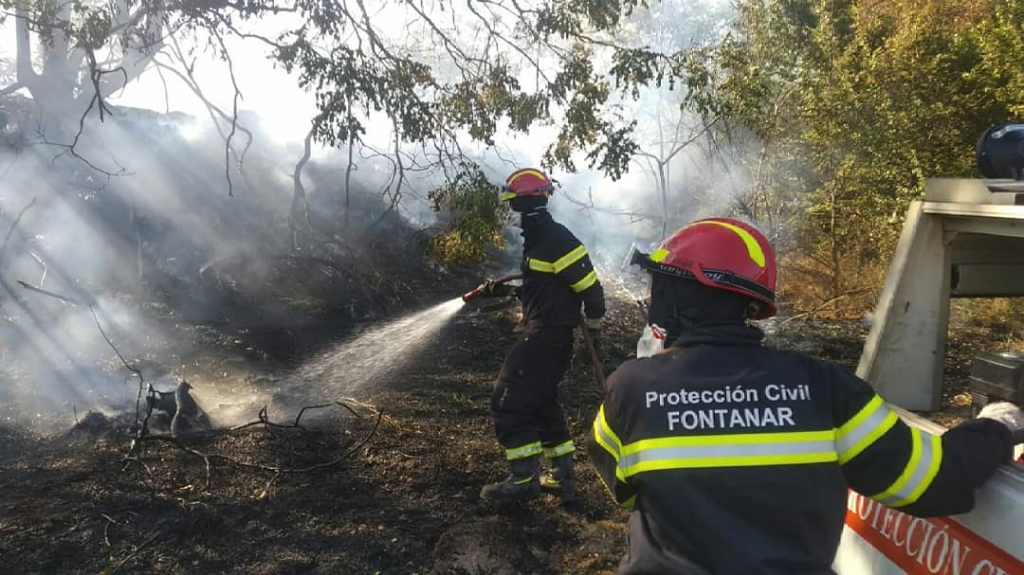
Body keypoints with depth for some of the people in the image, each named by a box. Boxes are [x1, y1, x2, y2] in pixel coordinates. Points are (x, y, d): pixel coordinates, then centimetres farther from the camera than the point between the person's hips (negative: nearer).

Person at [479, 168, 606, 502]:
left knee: (509, 401, -7)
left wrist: (594, 325, -6)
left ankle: (524, 478, 0)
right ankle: (562, 475, 25)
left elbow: (590, 287, -18)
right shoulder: (538, 239, 14)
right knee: (542, 403, 17)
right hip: (544, 333, 11)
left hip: (548, 337, -11)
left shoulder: (557, 241, -19)